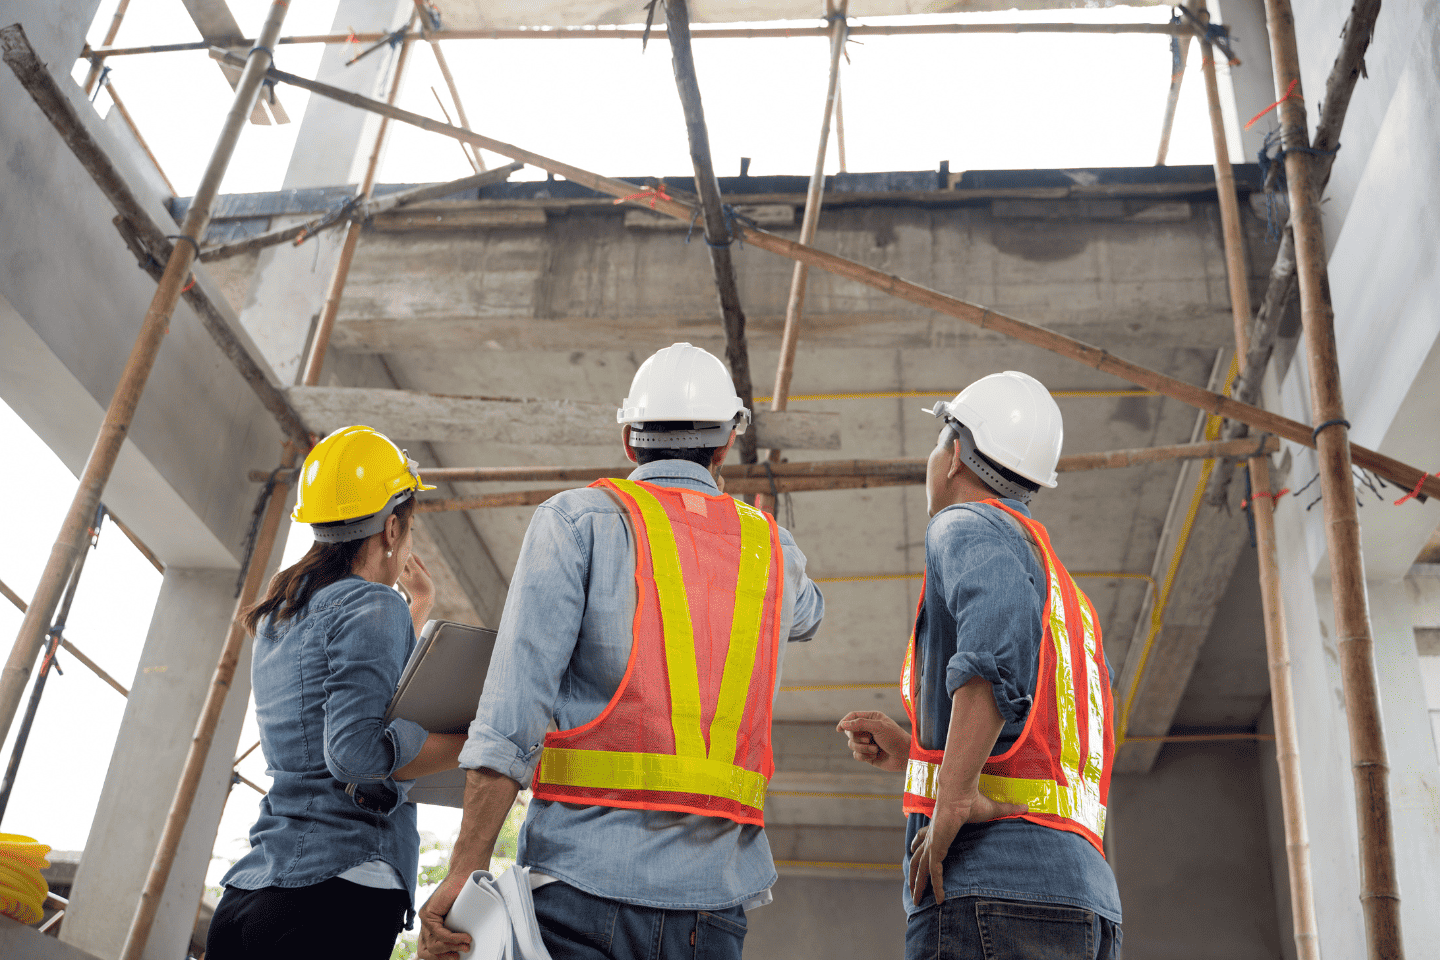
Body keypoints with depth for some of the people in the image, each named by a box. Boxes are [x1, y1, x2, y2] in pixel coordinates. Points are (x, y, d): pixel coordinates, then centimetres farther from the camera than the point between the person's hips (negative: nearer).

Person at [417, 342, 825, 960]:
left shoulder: (577, 520, 2)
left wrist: (466, 868, -10)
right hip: (716, 895, 4)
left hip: (589, 881, -3)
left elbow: (514, 711, -10)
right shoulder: (772, 549, 14)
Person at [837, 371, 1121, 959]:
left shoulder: (968, 526, 2)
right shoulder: (1070, 598, 29)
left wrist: (952, 796, -22)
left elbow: (1002, 620, -22)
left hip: (993, 889, -9)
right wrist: (909, 755, 23)